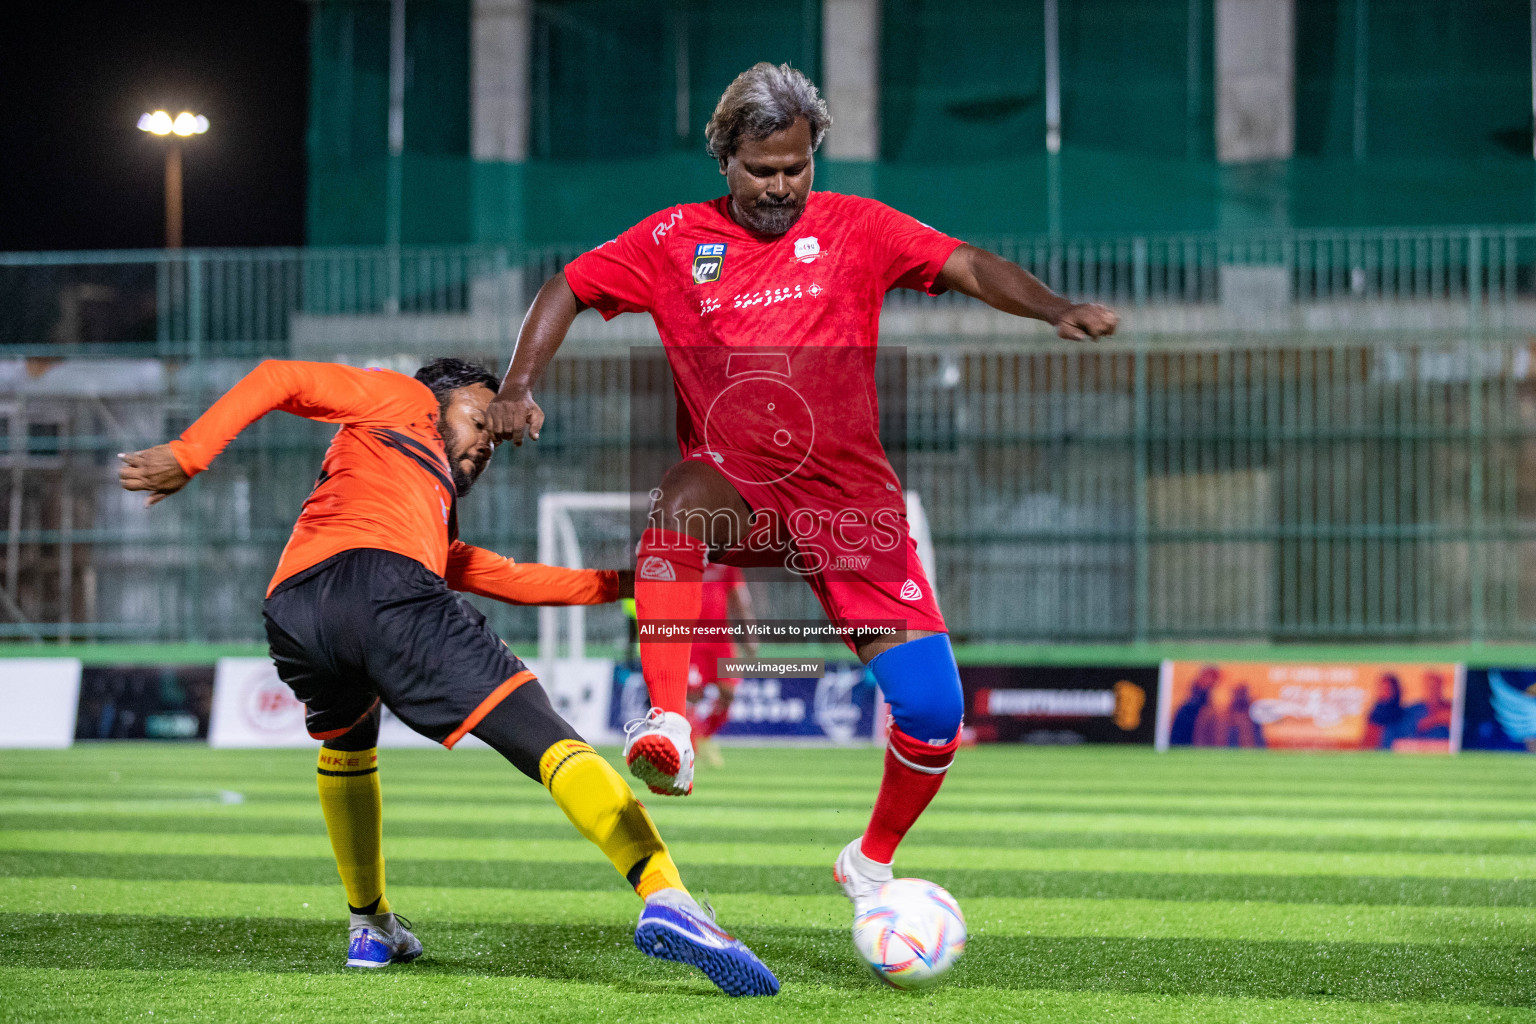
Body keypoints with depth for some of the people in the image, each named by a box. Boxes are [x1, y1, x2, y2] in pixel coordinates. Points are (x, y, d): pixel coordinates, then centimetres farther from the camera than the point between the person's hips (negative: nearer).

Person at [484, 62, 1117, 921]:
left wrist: (1055, 309, -22)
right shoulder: (675, 240, 4)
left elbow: (967, 267, -5)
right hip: (735, 486, -1)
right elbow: (569, 290, 9)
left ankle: (873, 863, 21)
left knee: (934, 709, -8)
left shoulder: (854, 228, 3)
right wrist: (520, 387, -7)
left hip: (851, 497, 1)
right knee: (679, 503, -40)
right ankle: (669, 731, -47)